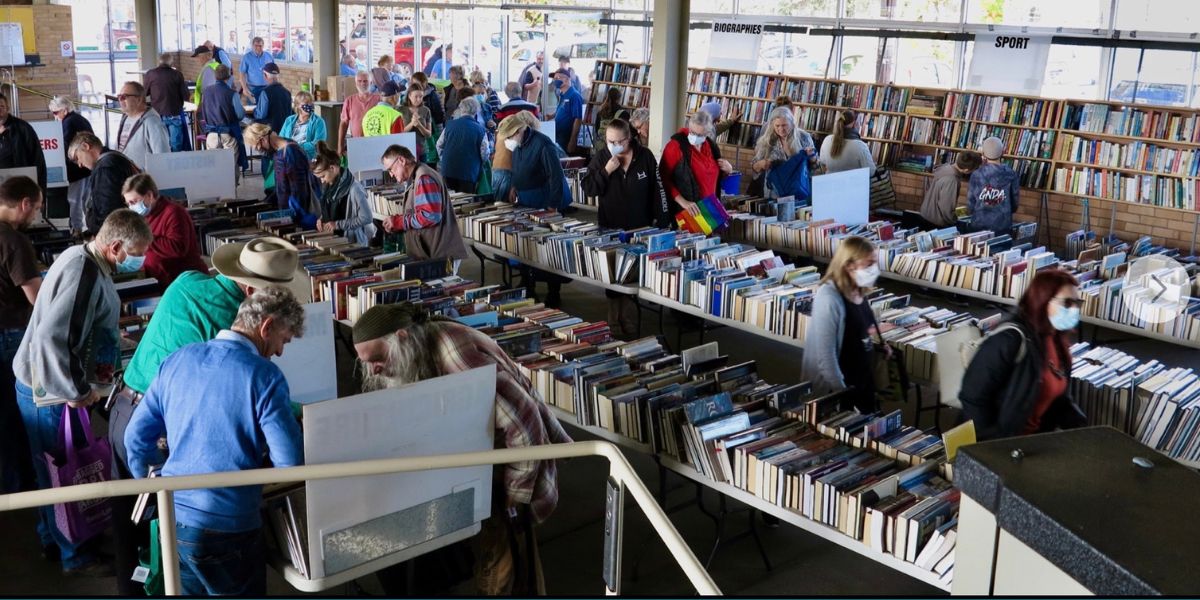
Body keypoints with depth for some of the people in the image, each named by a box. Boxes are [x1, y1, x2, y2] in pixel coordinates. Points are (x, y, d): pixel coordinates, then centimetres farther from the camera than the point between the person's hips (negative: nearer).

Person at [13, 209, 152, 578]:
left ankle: (52, 539, 38)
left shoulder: (84, 259, 4)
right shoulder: (85, 275, -27)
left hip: (51, 384, 10)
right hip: (48, 391, -10)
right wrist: (76, 392, -25)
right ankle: (74, 556, 18)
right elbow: (52, 337, -33)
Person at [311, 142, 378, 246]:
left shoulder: (354, 189, -20)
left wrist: (338, 224, -19)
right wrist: (322, 219, 0)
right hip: (335, 240, 7)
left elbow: (366, 218, -19)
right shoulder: (329, 186, 5)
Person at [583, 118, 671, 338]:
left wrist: (662, 220, -3)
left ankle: (630, 327, 22)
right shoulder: (601, 157, -4)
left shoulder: (645, 156, -6)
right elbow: (588, 189, -8)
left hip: (640, 228, 0)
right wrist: (606, 171, -22)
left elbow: (657, 189, -2)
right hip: (611, 229, 1)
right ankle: (616, 328, 17)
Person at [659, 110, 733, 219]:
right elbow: (663, 178, -17)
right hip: (684, 211, -6)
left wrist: (728, 170, 2)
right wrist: (682, 202, -24)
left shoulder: (711, 146, 6)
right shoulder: (676, 146, -13)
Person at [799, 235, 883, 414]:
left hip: (863, 383, 8)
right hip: (836, 389, -8)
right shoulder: (829, 298, -24)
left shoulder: (859, 293, 1)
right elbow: (826, 355, -26)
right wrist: (842, 393, -23)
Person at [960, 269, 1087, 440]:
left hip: (1034, 438, 9)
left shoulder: (1058, 343, 8)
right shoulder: (1010, 339, -19)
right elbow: (973, 397, -21)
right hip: (997, 444, -8)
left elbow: (1059, 398, 16)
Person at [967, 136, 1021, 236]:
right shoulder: (1011, 175, -6)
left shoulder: (977, 174, -7)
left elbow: (970, 206, -2)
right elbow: (1014, 205, 3)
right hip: (1002, 227, 0)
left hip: (979, 226, 0)